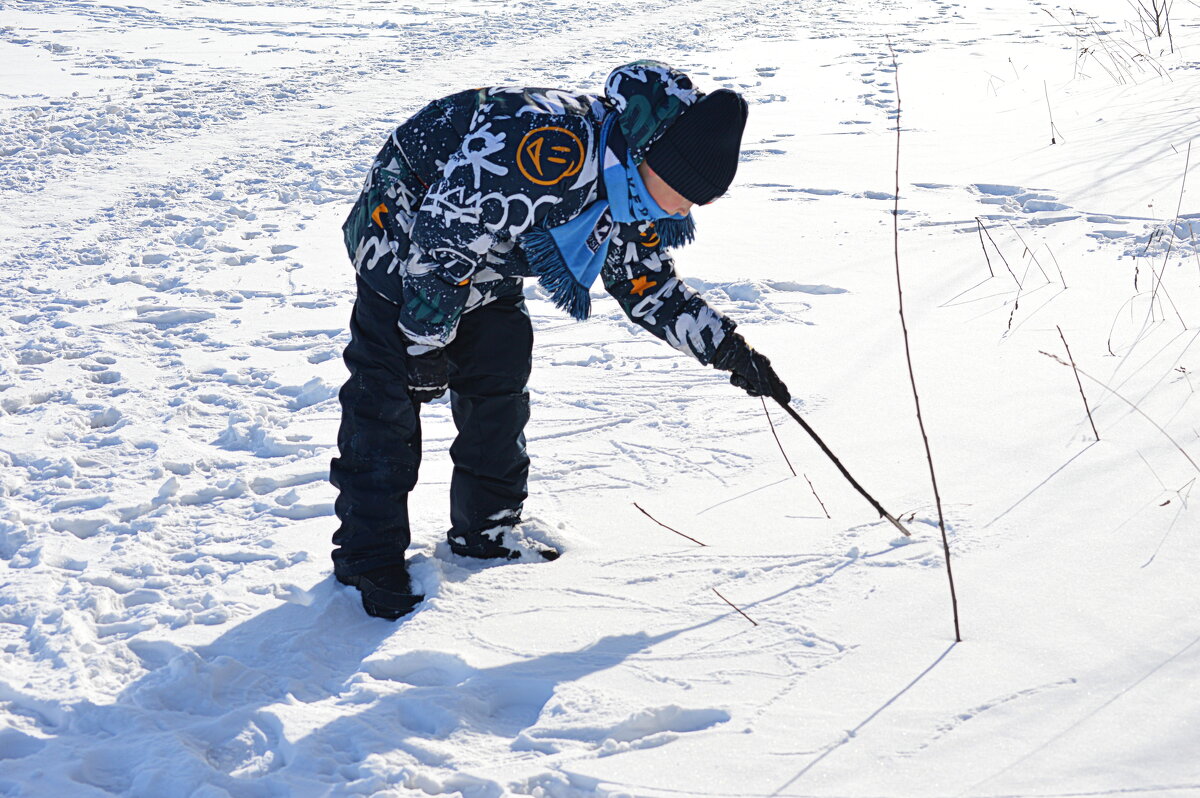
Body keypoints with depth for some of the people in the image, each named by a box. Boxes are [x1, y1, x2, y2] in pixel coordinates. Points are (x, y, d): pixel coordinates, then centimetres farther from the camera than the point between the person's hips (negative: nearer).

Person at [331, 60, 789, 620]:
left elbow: (650, 288, 6)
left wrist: (730, 351, -2)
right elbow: (439, 236, -33)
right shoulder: (550, 149, -38)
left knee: (500, 390, 9)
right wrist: (426, 341, -24)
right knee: (387, 403, -9)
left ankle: (487, 532, 23)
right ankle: (369, 556, 1)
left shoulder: (632, 197, -8)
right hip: (404, 243, -8)